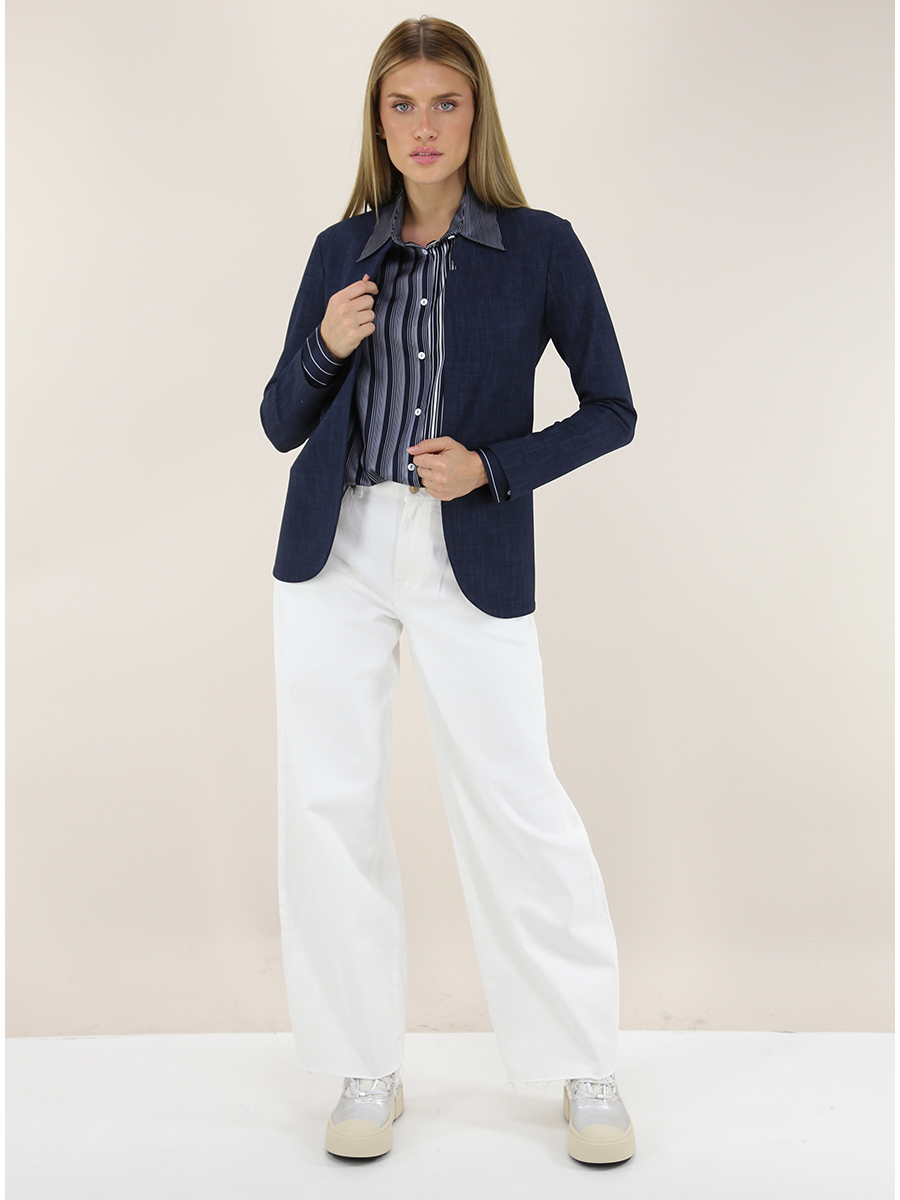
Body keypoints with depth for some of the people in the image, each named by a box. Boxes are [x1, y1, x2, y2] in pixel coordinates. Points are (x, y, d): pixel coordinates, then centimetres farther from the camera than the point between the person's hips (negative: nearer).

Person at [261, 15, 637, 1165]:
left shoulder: (540, 247, 1)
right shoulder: (342, 250, 9)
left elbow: (611, 411, 3)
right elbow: (281, 425, 12)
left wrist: (492, 466, -10)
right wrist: (325, 348, -8)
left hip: (471, 557, -3)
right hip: (335, 552, 3)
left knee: (518, 804, -2)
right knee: (327, 801, 3)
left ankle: (586, 1069, 16)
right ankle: (368, 1070, 18)